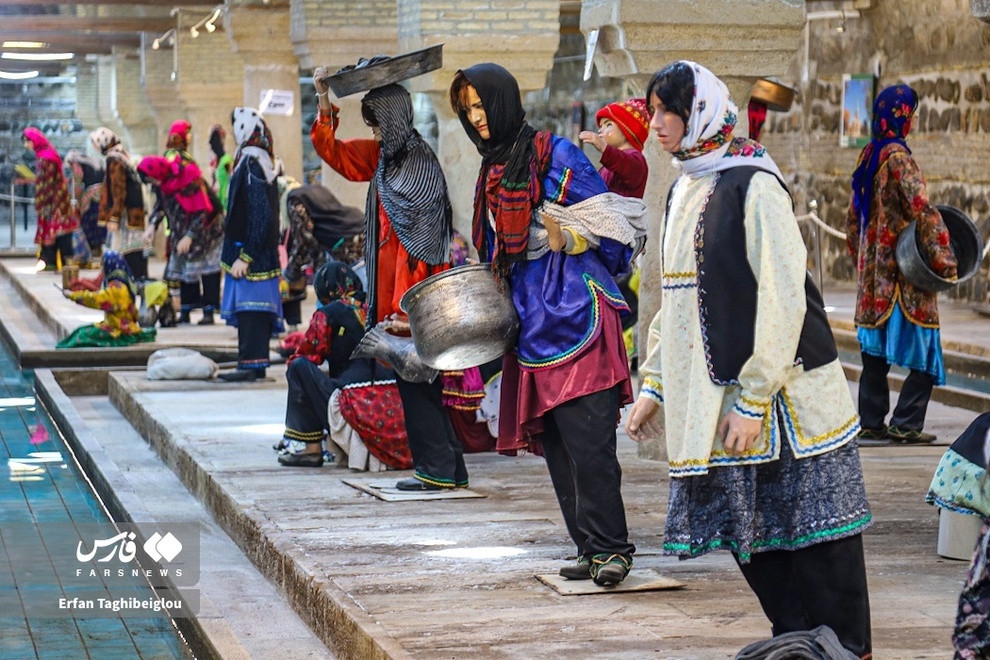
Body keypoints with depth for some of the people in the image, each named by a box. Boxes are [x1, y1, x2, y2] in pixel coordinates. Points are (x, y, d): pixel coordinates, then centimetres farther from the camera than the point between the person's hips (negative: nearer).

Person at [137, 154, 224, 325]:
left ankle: (209, 312, -5)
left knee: (207, 268, -6)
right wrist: (153, 225, -10)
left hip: (206, 229, -7)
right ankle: (185, 312, 9)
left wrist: (190, 236, -28)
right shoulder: (165, 183, -6)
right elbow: (162, 205, 7)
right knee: (184, 266, 6)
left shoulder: (190, 181, -27)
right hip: (183, 231, 7)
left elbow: (202, 212, -26)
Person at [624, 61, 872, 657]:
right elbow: (677, 300, 19)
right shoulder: (685, 191, 13)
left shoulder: (754, 187, -12)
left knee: (812, 530, -3)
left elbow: (783, 300, -17)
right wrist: (654, 386, 15)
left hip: (785, 398, -8)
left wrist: (754, 400, -19)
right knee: (749, 530, 9)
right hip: (713, 394, 8)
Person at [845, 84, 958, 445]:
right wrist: (944, 260, -18)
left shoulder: (869, 155, 11)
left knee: (875, 352, 10)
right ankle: (904, 424, -4)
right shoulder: (898, 157, -14)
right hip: (903, 272, -8)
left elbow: (854, 217, 18)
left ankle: (871, 424, 11)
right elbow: (923, 211, -22)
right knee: (925, 352, -2)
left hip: (873, 273, 8)